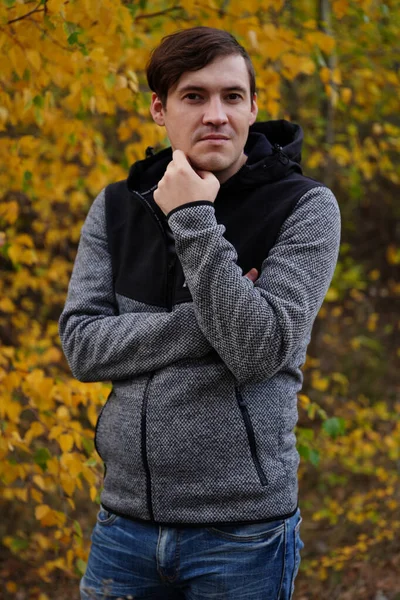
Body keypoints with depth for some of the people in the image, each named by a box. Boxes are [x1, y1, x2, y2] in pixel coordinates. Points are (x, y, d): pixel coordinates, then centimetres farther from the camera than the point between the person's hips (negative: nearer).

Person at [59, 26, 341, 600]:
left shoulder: (305, 207, -6)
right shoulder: (116, 207, 5)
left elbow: (259, 352, -16)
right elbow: (82, 346, -4)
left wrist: (193, 222, -18)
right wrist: (209, 321, -14)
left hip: (241, 528, -3)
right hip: (125, 514, 3)